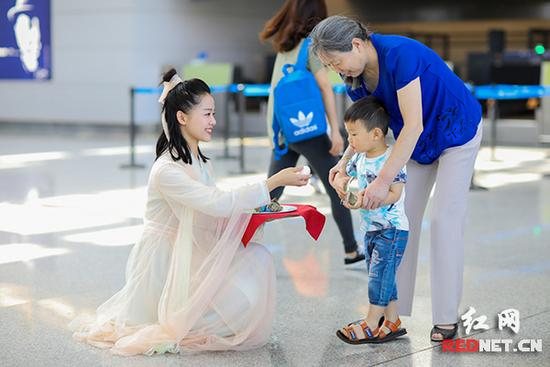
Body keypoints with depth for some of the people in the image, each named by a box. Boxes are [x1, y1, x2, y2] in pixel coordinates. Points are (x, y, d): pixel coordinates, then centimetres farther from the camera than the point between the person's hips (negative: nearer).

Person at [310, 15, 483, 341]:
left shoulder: (399, 54, -35)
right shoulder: (356, 75, -13)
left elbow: (413, 125, -36)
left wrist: (383, 181, -38)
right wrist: (345, 162, -18)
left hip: (456, 131, -7)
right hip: (418, 140, 7)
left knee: (445, 217, -9)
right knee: (403, 217, 2)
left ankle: (447, 317, -2)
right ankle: (395, 310, 7)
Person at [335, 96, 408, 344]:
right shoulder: (360, 158, 5)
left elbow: (395, 194, -25)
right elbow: (344, 174, 18)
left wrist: (366, 200, -32)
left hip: (392, 229, -9)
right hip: (370, 228, 9)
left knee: (379, 275, -6)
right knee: (382, 277, 12)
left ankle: (371, 325, 1)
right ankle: (392, 323, 20)